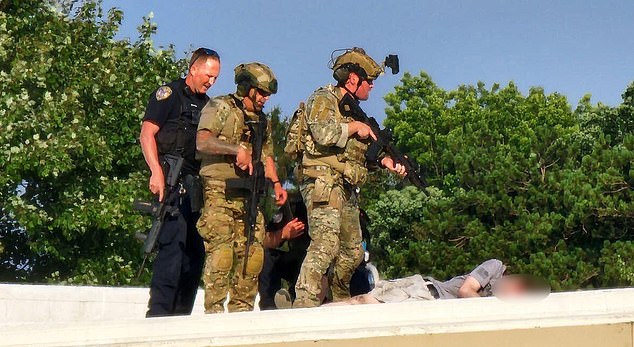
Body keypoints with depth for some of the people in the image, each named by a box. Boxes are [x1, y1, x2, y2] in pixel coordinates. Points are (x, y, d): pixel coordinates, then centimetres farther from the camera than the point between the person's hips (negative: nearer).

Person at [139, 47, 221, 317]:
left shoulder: (207, 105, 23)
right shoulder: (169, 94, 2)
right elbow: (147, 134, -7)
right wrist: (157, 172, -20)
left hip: (197, 186, 8)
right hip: (173, 182, -8)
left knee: (195, 249, 7)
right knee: (174, 243, -16)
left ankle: (181, 316, 14)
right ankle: (158, 312, -13)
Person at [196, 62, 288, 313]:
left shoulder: (261, 120, 23)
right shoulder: (219, 107, 0)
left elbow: (266, 155, 26)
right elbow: (202, 142, -14)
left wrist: (276, 183, 10)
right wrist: (237, 148, -23)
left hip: (250, 196, 7)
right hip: (219, 192, -7)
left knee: (252, 254, 2)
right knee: (220, 252, -12)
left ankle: (241, 310, 10)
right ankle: (213, 311, -8)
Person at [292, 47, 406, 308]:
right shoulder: (323, 100, -3)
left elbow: (361, 153, 24)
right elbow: (323, 133, -23)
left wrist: (385, 161, 7)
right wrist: (355, 127, -9)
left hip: (347, 189, 9)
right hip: (324, 184, -9)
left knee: (353, 251, 13)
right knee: (325, 244, -21)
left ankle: (340, 302, 29)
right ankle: (305, 303, -22)